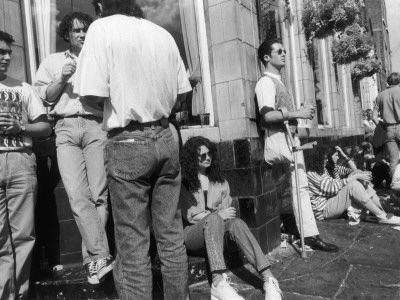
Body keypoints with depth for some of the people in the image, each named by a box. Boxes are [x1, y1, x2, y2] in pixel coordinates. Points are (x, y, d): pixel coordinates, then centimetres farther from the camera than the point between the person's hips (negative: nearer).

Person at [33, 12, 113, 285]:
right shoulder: (53, 61, 24)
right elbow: (42, 98, 13)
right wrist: (62, 79, 0)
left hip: (96, 125, 0)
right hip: (66, 128, 1)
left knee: (98, 195, -9)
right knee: (78, 196, -14)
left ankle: (92, 260, -1)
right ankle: (101, 257, -12)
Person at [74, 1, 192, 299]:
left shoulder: (102, 28, -4)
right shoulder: (163, 33, 10)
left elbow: (93, 95, -14)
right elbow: (181, 92, 12)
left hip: (128, 143, -5)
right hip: (165, 137, 5)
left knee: (133, 243, 4)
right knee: (172, 234, 13)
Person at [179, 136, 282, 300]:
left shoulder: (219, 180, 15)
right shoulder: (183, 184, 0)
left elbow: (226, 208, 7)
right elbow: (190, 216, -8)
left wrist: (218, 216, -13)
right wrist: (217, 215, -16)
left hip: (216, 231, 4)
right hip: (192, 233, -3)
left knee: (236, 222, -30)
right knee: (214, 219, -36)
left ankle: (268, 279, -38)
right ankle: (218, 282, -48)